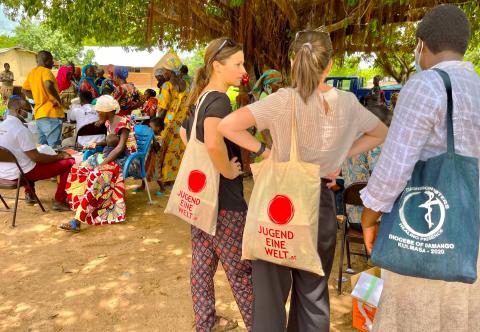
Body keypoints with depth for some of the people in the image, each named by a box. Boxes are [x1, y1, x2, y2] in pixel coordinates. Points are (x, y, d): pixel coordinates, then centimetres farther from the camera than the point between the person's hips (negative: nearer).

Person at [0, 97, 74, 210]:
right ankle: (59, 201, 1)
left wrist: (34, 147, 26)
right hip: (20, 173, -9)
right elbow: (36, 158, -19)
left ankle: (29, 194, 35)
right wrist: (60, 156, -7)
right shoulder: (21, 130, -20)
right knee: (69, 162, -7)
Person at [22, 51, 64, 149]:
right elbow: (48, 85, -29)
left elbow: (24, 90, 25)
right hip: (51, 114, -9)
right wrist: (58, 99, -16)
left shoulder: (32, 73, 16)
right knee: (54, 147, -8)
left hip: (39, 113, 9)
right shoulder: (45, 71, -9)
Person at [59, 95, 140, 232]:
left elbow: (120, 147, -23)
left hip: (126, 160, -9)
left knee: (96, 175, -32)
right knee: (79, 168, -5)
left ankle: (78, 220, -37)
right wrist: (96, 144, 9)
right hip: (112, 157, 10)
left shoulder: (123, 122, -14)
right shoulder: (108, 123, 11)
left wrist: (102, 163, -28)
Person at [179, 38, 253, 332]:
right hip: (223, 198, -9)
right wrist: (228, 171, -22)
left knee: (202, 263, 18)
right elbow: (214, 143, -39)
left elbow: (185, 133, 25)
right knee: (241, 268, 6)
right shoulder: (219, 100, -19)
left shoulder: (200, 97, 9)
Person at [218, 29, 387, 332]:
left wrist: (262, 150, -9)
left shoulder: (284, 100, -16)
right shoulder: (347, 103, -3)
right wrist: (341, 155, 6)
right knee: (314, 293, 20)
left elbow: (227, 126, -22)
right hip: (321, 203, 4)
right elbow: (381, 135, 13)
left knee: (271, 291, 12)